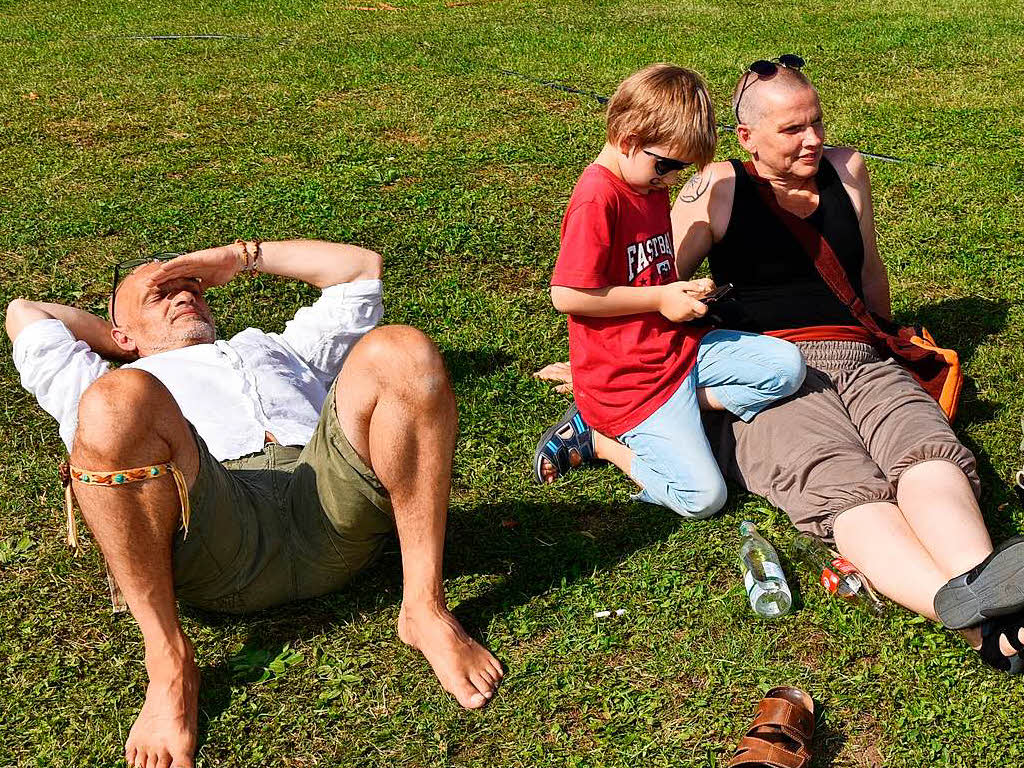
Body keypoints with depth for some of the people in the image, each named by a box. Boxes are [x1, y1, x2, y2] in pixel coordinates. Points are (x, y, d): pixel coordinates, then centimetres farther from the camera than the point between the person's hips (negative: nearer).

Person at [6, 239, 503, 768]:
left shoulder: (272, 347, 45)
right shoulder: (127, 378, 40)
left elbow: (360, 267, 48)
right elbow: (24, 314, 43)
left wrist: (240, 256, 45)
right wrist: (121, 347, 51)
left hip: (331, 506, 2)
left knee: (401, 352, -22)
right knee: (118, 400, -31)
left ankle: (424, 607, -20)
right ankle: (168, 662, -21)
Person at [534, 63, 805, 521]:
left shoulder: (651, 186, 11)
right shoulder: (597, 197, -19)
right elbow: (567, 295, -23)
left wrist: (685, 289, 5)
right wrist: (661, 299, -17)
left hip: (681, 346, 9)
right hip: (627, 377, -9)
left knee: (786, 366, -8)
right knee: (703, 497, -15)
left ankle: (681, 406, -2)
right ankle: (595, 438, 2)